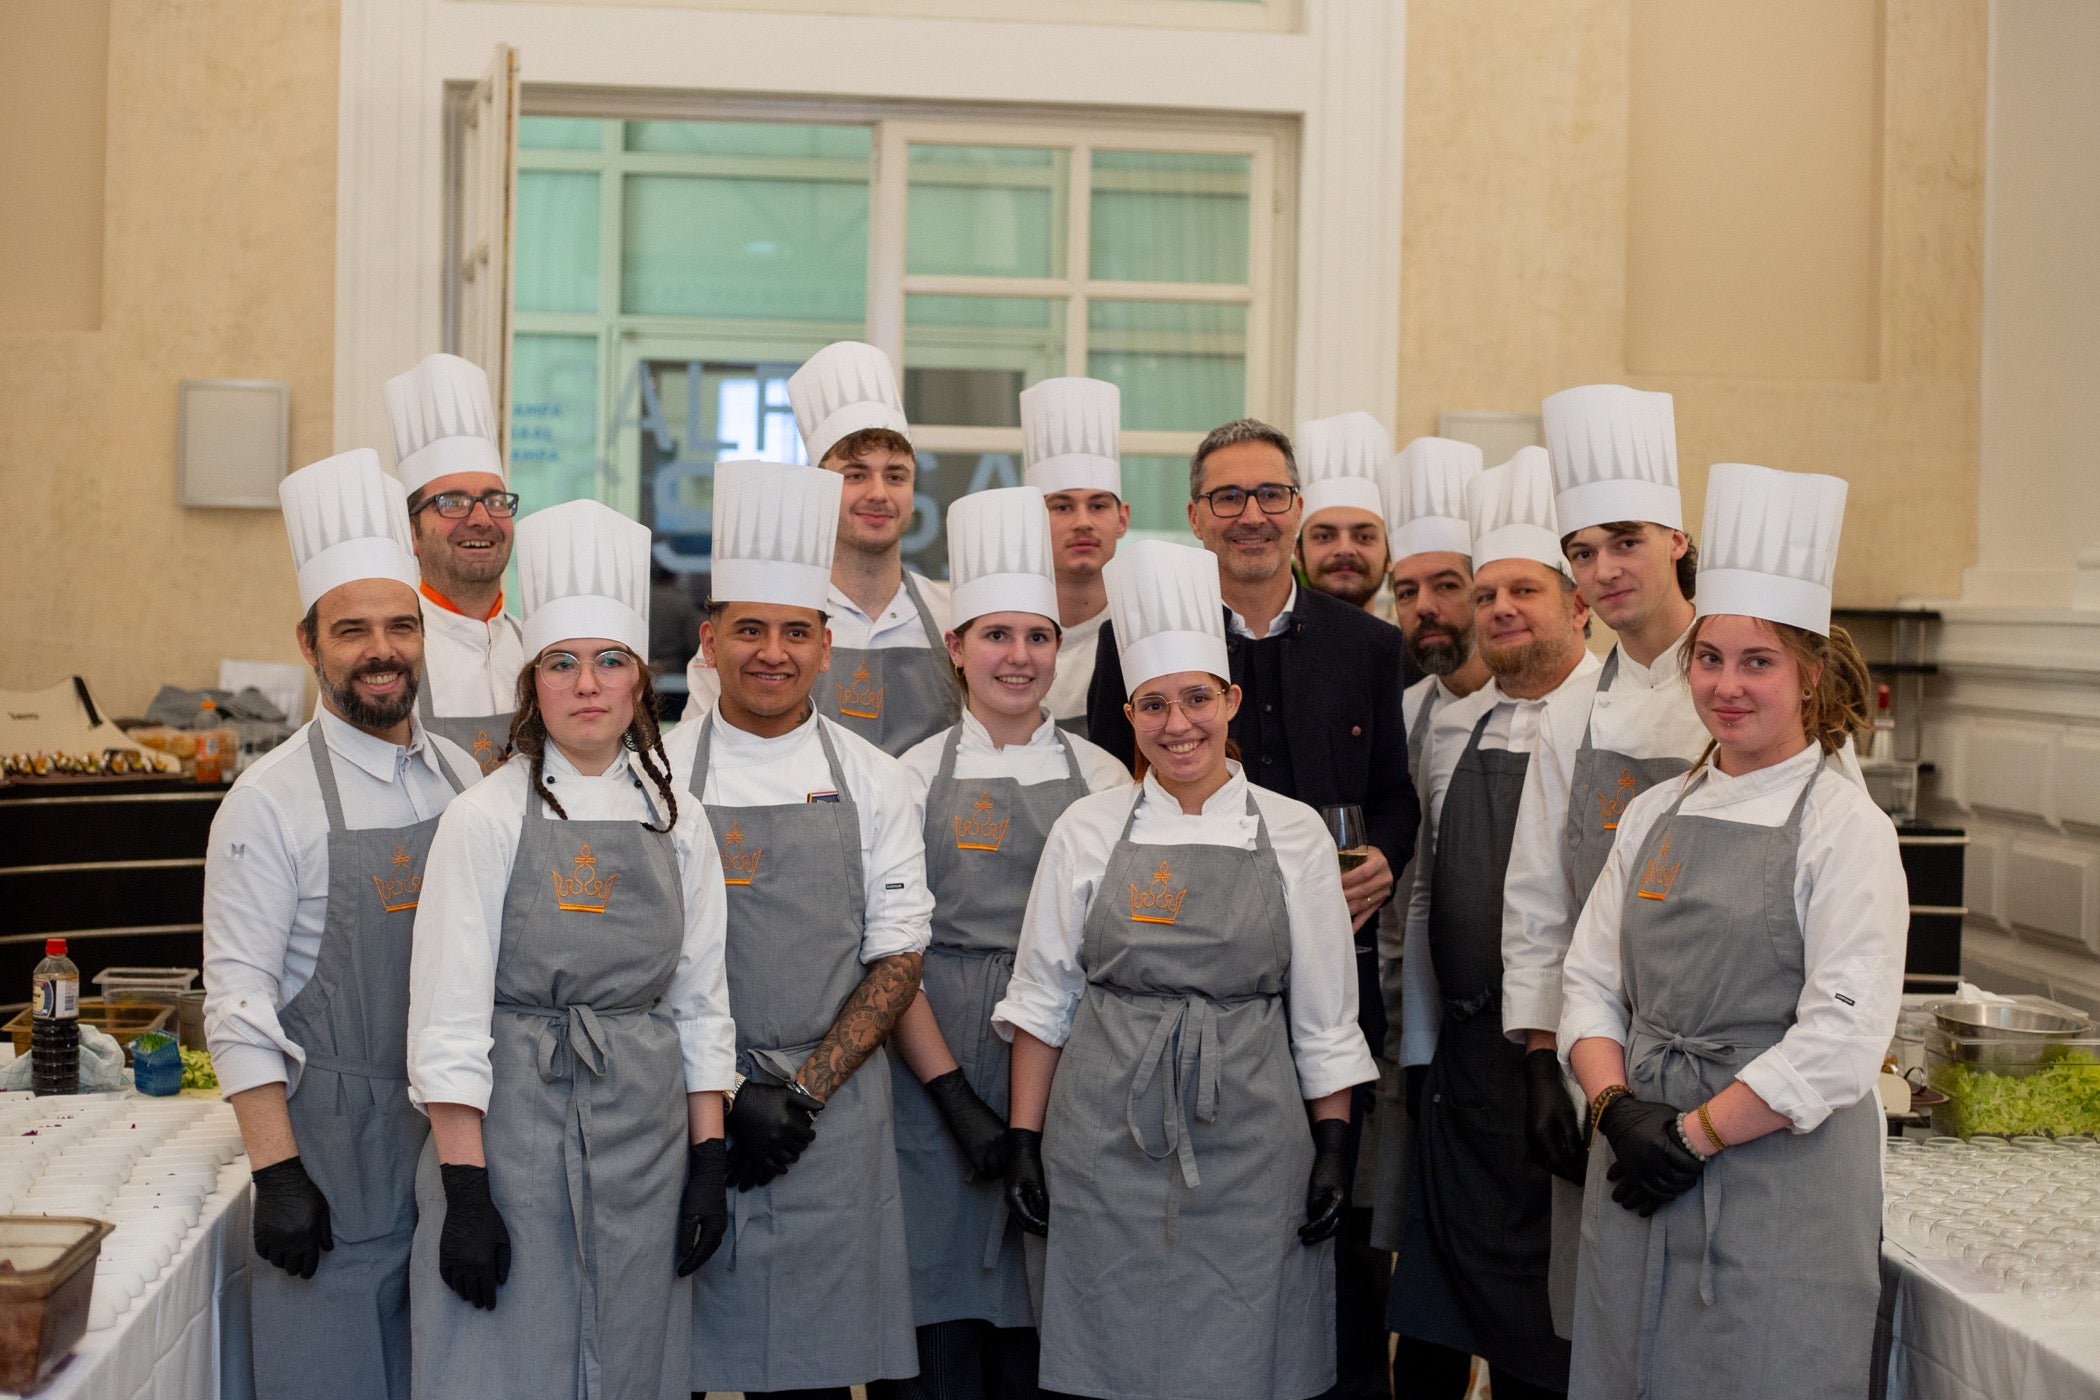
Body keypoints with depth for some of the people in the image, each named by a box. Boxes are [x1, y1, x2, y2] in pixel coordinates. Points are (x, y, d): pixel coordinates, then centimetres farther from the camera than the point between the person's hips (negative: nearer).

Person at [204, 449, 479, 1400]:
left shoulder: (461, 778, 7)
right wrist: (276, 1172, -16)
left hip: (456, 1134, 5)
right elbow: (238, 1001, -11)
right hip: (332, 1142, -5)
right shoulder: (269, 802, -9)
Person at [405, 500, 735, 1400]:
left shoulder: (676, 823, 7)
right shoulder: (486, 818, -6)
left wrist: (709, 1160, 5)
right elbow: (447, 1017, -9)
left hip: (645, 1142, 4)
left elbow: (700, 1004, 11)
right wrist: (464, 1191, -14)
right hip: (515, 1131, -4)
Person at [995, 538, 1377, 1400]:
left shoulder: (1294, 834, 3)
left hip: (1249, 1148, 0)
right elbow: (1041, 999, 5)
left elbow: (1326, 1018, 6)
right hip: (1107, 1143, 0)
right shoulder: (1087, 831, 3)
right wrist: (1025, 1142, 0)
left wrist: (1334, 1150, 0)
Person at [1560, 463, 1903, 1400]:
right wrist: (1616, 1106, -7)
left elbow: (1843, 1039, -14)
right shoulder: (1655, 815, 10)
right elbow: (1589, 981, 10)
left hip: (1783, 1186, -5)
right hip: (1636, 1183, 5)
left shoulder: (1846, 829, -7)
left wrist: (1694, 1134, -14)